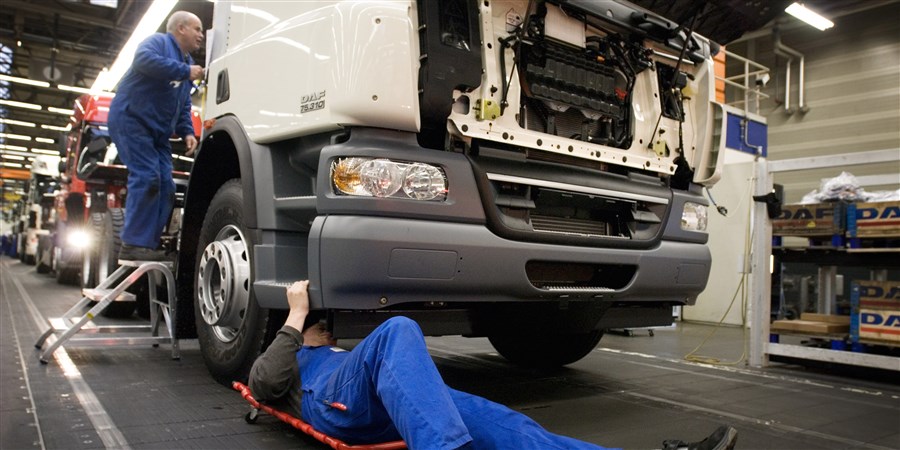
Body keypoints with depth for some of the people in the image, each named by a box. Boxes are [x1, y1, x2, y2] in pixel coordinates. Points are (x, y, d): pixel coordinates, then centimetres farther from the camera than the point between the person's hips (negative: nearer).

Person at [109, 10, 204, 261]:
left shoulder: (187, 64, 21)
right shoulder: (159, 42, -3)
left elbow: (183, 108, 22)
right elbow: (144, 60, -28)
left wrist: (187, 133, 5)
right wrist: (185, 71, -22)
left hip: (157, 132, 9)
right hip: (130, 118, -9)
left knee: (165, 186, 0)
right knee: (147, 177, -21)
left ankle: (150, 245, 2)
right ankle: (134, 244, -20)